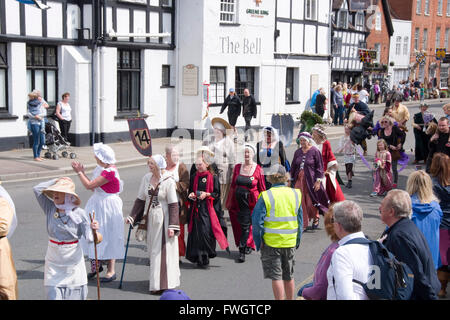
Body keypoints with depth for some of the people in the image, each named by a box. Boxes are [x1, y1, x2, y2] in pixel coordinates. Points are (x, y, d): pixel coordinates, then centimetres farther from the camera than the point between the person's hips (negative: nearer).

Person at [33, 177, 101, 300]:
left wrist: (95, 230, -36)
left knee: (76, 295, 7)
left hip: (74, 263, -1)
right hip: (54, 263, 2)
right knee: (53, 295, -2)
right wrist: (56, 181, -6)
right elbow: (37, 189, -10)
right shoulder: (50, 209, -3)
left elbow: (91, 239, -14)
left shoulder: (80, 214, -11)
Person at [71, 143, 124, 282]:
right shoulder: (102, 169, 8)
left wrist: (80, 172, -11)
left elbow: (89, 185, -24)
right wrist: (81, 172, 5)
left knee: (107, 237, -2)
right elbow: (93, 187, 10)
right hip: (98, 204, 9)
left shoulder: (110, 172, -23)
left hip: (108, 207, -9)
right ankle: (97, 263, 30)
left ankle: (111, 271, 7)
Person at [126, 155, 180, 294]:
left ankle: (162, 284, 3)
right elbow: (140, 199, 11)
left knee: (162, 251, -3)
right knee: (153, 250, 13)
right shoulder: (146, 178, 4)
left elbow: (173, 205, -13)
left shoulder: (168, 181, -13)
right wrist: (132, 217, 5)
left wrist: (172, 226, -16)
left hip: (164, 218, -6)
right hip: (151, 218, 6)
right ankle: (156, 280, 25)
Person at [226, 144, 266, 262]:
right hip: (238, 201, 4)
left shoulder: (258, 169, -5)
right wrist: (229, 201, 13)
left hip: (251, 202, -4)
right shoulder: (237, 167, 6)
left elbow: (262, 189, -1)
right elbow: (233, 185, 12)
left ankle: (242, 251, -3)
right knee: (241, 225, 12)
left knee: (246, 226, -7)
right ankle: (249, 245, 31)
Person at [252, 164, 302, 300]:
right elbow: (300, 221, 8)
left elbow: (257, 221, -13)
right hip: (290, 242, 4)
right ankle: (290, 298, 30)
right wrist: (297, 241, 17)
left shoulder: (266, 196, -12)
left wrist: (258, 242, -3)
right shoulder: (295, 194, 1)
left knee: (276, 276, 3)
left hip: (271, 242, -4)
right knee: (289, 276, 18)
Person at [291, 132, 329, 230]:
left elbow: (319, 167, -6)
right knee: (300, 202, 0)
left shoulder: (315, 151, -5)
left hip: (310, 180, -4)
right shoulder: (298, 152, 9)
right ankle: (303, 224, 9)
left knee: (311, 202, 2)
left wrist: (318, 181, -11)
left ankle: (315, 219, 30)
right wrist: (291, 180, 14)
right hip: (299, 179, 4)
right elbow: (293, 167, 16)